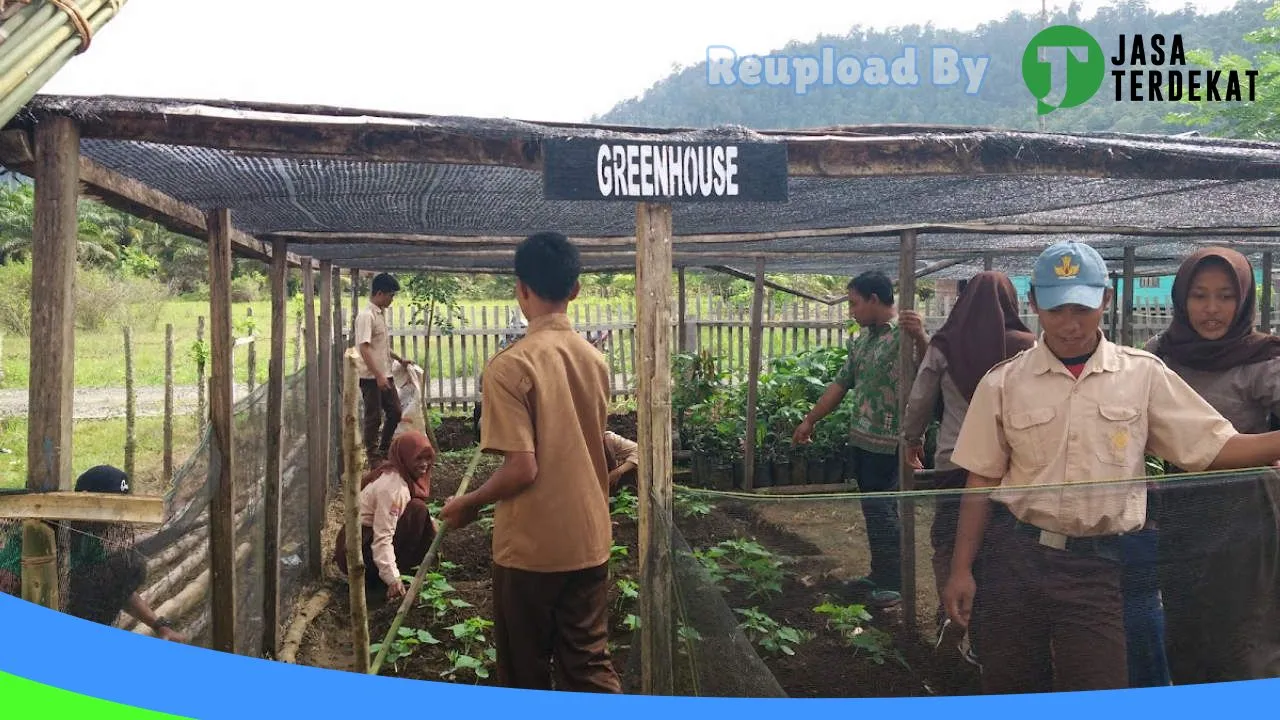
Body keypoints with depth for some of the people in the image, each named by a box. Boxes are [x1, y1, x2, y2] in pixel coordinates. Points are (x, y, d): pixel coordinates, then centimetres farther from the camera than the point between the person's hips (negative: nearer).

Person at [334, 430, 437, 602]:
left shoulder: (403, 477, 5)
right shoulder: (392, 486, -24)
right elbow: (382, 538, -30)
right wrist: (393, 579, -36)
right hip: (356, 553, -10)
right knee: (417, 509, -20)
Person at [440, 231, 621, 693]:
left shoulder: (511, 366, -17)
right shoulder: (595, 360, 3)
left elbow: (522, 468, -20)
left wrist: (469, 504, -4)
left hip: (530, 546, -5)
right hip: (588, 540, 6)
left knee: (526, 673, 13)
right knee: (590, 665, 12)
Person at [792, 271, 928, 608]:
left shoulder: (904, 333, -13)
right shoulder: (861, 339, 13)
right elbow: (841, 384, 19)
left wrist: (921, 337, -48)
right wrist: (809, 421, 21)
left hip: (889, 441, -8)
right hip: (863, 438, 8)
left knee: (880, 508, -3)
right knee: (875, 508, 16)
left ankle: (894, 583, 10)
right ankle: (880, 575, 27)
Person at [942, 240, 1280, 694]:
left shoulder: (1144, 374, 2)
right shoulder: (1003, 382, 1)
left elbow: (1216, 447, 0)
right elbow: (982, 481, 4)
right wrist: (961, 569, 3)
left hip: (1101, 565, -1)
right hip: (1016, 557, 1)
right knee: (1010, 693, 12)